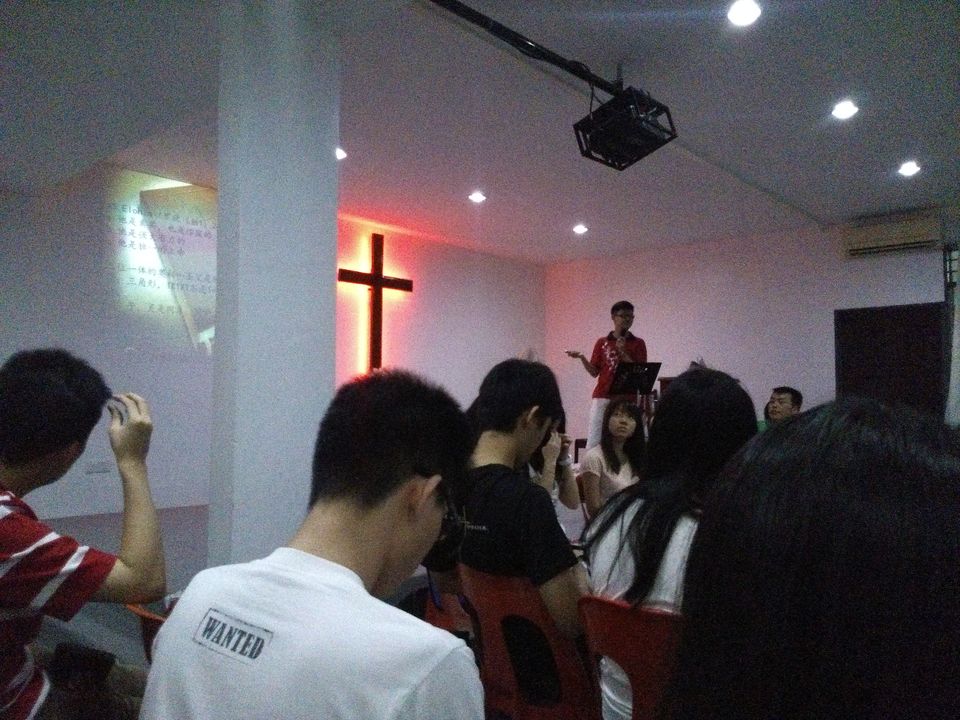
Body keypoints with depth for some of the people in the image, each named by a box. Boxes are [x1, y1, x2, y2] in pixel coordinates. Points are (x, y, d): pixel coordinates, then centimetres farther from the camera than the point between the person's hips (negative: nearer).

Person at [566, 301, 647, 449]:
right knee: (593, 441, -2)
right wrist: (582, 358, -6)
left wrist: (623, 352, -11)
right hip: (602, 397, 1)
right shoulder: (602, 342, 10)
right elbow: (594, 372, 10)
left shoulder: (638, 343, 6)